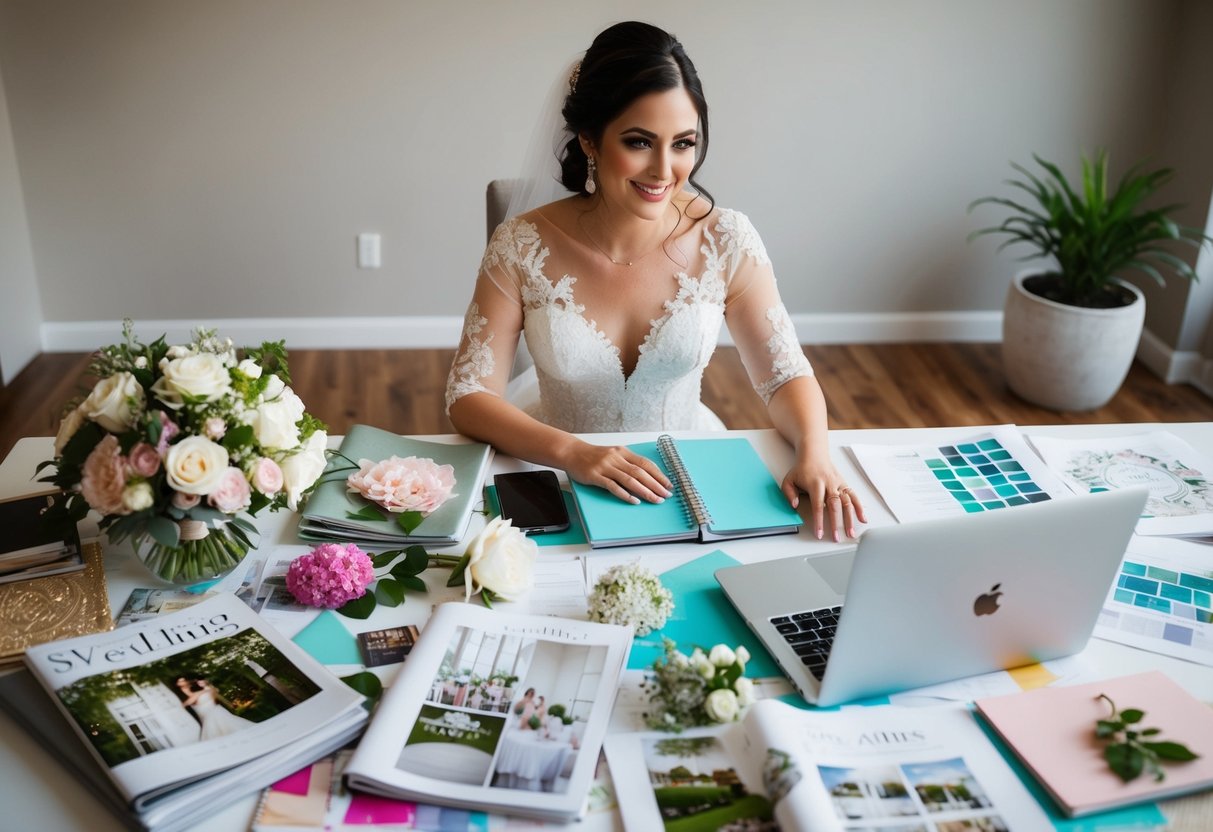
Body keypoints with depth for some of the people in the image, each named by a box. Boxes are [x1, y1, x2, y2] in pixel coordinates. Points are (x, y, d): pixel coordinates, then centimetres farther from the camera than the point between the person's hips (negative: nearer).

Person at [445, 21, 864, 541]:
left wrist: (814, 453, -23)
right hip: (561, 478, -1)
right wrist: (571, 453, -28)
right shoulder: (522, 247, -14)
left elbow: (786, 376, -3)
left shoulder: (727, 242, -11)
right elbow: (468, 396, -12)